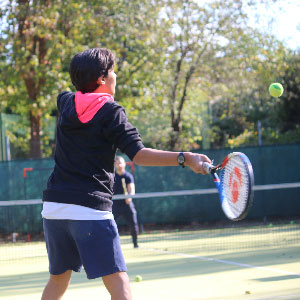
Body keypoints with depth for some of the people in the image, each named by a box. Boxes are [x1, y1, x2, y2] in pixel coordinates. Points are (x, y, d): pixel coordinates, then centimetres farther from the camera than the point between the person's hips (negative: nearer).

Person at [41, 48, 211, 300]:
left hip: (54, 205, 6)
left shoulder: (65, 102, 10)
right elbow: (138, 154, -15)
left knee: (58, 280, 20)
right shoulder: (111, 111, -6)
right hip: (91, 210, -6)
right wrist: (184, 158, -21)